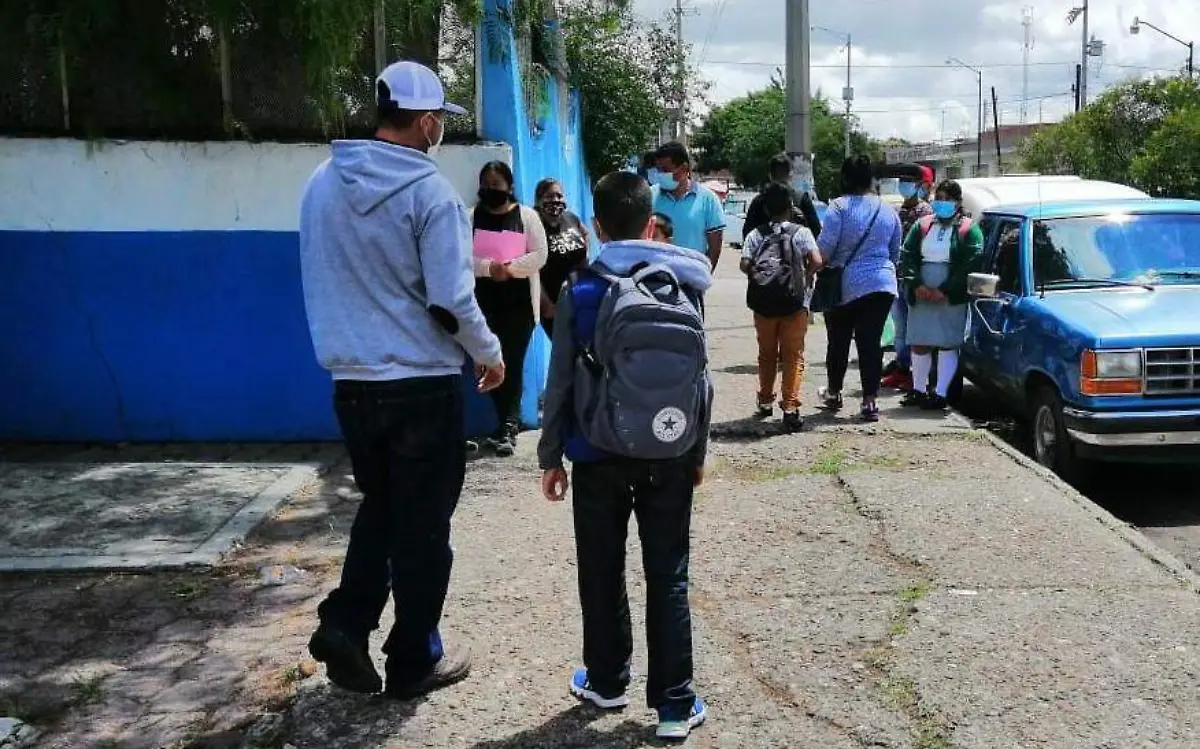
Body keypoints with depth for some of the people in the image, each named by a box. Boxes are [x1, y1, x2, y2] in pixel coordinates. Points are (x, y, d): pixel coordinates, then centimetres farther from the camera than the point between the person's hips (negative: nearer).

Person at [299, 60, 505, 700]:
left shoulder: (322, 183, 4)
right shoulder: (428, 190, -14)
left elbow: (320, 280, 13)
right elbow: (451, 298, -16)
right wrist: (489, 354, 1)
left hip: (350, 380, 5)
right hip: (422, 384, -5)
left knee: (379, 505, 24)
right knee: (422, 524, 8)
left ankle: (345, 623, 13)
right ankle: (415, 661, 19)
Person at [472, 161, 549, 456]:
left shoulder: (527, 216, 3)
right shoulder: (471, 217, 5)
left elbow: (539, 255, -3)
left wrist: (510, 268, -16)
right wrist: (488, 267, -18)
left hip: (519, 301, -2)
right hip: (484, 301, 2)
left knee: (513, 363, -4)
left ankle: (507, 427, -3)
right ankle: (510, 424, 17)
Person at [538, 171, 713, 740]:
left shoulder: (581, 293, -7)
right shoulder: (684, 288, 0)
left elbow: (560, 386, -5)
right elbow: (701, 380, 4)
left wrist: (550, 457, 5)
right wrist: (698, 452, 14)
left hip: (599, 456, -1)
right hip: (670, 457, 2)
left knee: (602, 574, 14)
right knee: (668, 576, 7)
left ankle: (606, 682, 29)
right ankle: (674, 703, 12)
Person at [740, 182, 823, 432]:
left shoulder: (756, 235, 7)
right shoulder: (801, 232, 3)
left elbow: (745, 265, -5)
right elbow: (816, 262, -9)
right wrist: (806, 277, 9)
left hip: (763, 302, 2)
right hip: (794, 303, -2)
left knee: (767, 354, 19)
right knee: (793, 356, 2)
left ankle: (765, 401, 31)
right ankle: (790, 408, -8)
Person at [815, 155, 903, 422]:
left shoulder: (839, 207, -10)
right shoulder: (888, 211, 6)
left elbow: (824, 248, -15)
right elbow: (895, 252, 15)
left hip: (845, 285, -3)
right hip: (882, 284, 3)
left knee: (839, 342, 12)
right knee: (871, 342, 3)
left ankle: (834, 393, 28)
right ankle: (870, 401, -2)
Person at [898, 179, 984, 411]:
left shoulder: (969, 229, 1)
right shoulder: (922, 226, 13)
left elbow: (970, 264, -9)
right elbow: (907, 257, 6)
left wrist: (944, 290, -16)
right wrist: (917, 285, -10)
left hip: (952, 298, -4)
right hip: (920, 296, 4)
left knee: (947, 345, -2)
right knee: (919, 344, 7)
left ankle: (940, 394, 1)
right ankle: (918, 390, 19)